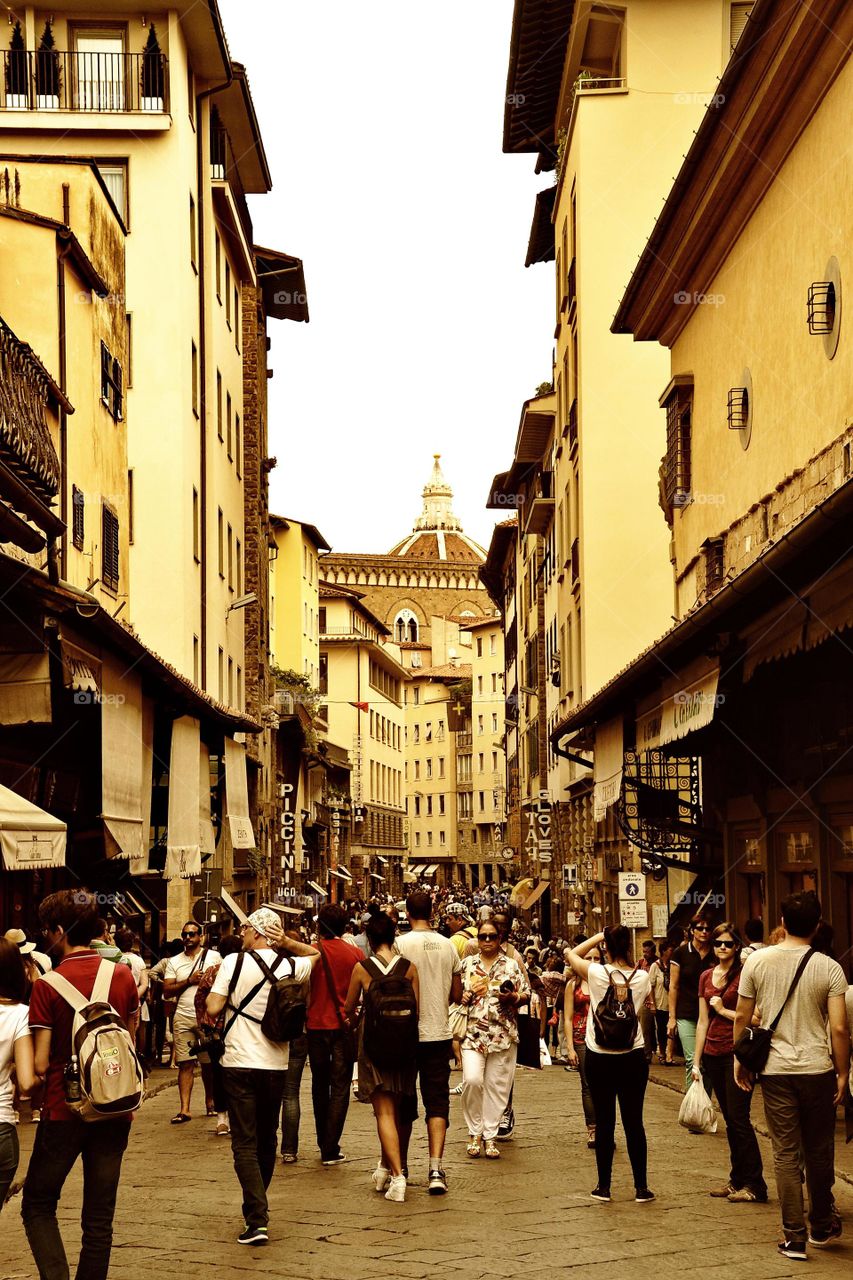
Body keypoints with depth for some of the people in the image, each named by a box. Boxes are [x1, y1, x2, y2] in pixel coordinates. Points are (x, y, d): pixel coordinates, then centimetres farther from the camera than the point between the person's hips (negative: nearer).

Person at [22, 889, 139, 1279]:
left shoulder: (48, 985, -12)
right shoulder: (123, 975, -1)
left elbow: (41, 1064, -12)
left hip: (63, 1111, -3)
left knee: (38, 1205, 11)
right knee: (100, 1215, 10)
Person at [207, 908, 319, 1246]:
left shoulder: (234, 962, -9)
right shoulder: (290, 966, 2)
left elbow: (213, 1008, -10)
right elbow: (315, 953, 24)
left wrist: (212, 983, 9)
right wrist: (287, 942, 6)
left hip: (240, 1064, -4)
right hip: (276, 1065, 4)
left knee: (245, 1144, -3)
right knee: (267, 1140, 19)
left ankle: (257, 1219, -15)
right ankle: (258, 1204, 34)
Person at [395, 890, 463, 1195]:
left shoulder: (401, 944, -10)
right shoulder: (448, 946, 2)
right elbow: (457, 995, 9)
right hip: (439, 1033, 2)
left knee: (404, 1103, 10)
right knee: (437, 1102, 3)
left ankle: (400, 1166, 21)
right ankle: (436, 1168, -11)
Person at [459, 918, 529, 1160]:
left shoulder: (512, 965, 8)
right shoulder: (467, 964, 11)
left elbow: (527, 994, 8)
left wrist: (513, 997, -11)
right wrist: (462, 998, -3)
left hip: (503, 1034, 0)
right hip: (472, 1032, 0)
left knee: (497, 1085, 2)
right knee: (472, 1079, -16)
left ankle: (490, 1135, 13)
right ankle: (475, 1132, 1)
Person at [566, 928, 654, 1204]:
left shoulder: (597, 973, -12)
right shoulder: (642, 977, -5)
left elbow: (571, 953, 5)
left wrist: (599, 936, 6)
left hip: (600, 1058, -1)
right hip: (633, 1057, 1)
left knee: (604, 1122, 7)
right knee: (634, 1122, 7)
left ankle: (603, 1186, 13)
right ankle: (641, 1187, 10)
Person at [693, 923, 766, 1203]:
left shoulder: (744, 975, -8)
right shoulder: (707, 977, 11)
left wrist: (723, 1010, -10)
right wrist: (696, 1061, 13)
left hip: (737, 1053, -6)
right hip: (713, 1054, 6)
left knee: (739, 1118, -6)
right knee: (729, 1119, 11)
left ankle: (754, 1185, -1)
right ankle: (737, 1180, 18)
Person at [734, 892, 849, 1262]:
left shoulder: (758, 960, -3)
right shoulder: (829, 968, -7)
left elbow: (742, 1017, 2)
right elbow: (839, 1028, -10)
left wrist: (739, 1060, 15)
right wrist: (843, 1073, 2)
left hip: (776, 1069, 0)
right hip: (818, 1069, 0)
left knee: (786, 1153, 5)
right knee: (819, 1151, 15)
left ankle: (795, 1237, 5)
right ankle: (822, 1226, 28)